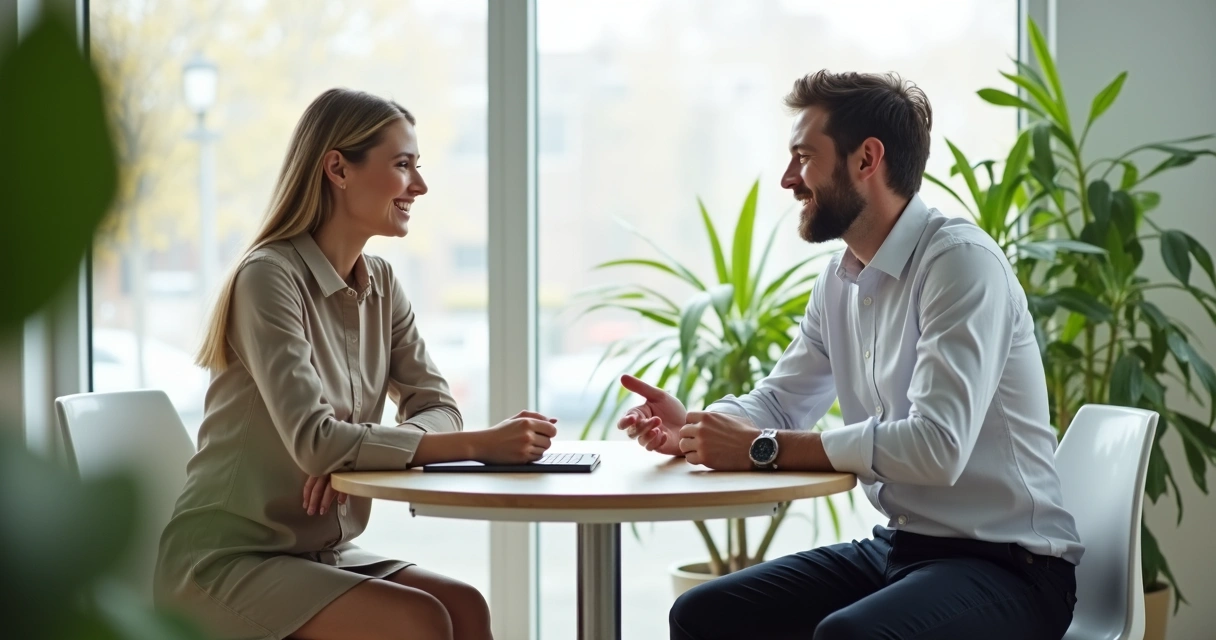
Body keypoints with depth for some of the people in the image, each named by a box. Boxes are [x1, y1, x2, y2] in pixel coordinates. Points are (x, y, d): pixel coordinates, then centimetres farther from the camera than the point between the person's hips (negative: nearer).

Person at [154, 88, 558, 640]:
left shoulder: (380, 284, 8)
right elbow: (314, 441, -27)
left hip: (322, 553, 7)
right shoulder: (270, 278, -17)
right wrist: (478, 445, -29)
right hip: (225, 559, -7)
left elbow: (436, 408, 0)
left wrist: (355, 451, -22)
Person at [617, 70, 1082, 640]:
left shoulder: (961, 262, -18)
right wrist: (693, 427, -4)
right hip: (895, 549, 8)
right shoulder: (840, 280, 9)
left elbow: (937, 445, -28)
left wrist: (762, 448, -24)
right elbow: (779, 402, 19)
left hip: (1006, 566, -8)